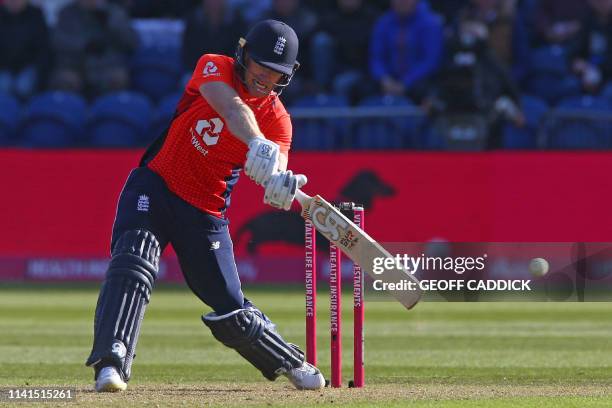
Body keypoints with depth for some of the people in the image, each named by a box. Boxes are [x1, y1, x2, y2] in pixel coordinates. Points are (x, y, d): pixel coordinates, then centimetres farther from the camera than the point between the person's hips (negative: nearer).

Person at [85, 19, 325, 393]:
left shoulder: (277, 119, -4)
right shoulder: (215, 68, -8)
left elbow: (275, 169, -22)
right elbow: (232, 106, -30)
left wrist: (282, 184, -48)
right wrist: (257, 145, -51)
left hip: (206, 212, 2)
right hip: (155, 188, -2)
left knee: (232, 311, 5)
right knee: (133, 263, -28)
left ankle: (291, 364, 30)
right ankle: (112, 361, -37)